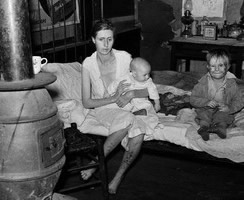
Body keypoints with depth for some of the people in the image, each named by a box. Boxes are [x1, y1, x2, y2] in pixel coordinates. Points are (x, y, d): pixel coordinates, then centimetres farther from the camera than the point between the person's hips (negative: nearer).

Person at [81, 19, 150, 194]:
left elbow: (147, 90, 0)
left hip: (129, 107, 2)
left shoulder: (125, 58, -4)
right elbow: (87, 102, -7)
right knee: (128, 119, -36)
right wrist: (114, 98, -18)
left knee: (138, 135, -31)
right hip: (103, 108, -2)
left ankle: (118, 177, -12)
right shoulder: (88, 64, -6)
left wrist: (132, 94, -22)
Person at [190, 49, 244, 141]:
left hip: (223, 110, 0)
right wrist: (206, 102, -22)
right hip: (205, 109, 0)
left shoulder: (231, 84, -5)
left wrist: (229, 108, -21)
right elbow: (193, 99, -5)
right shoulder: (203, 83, -6)